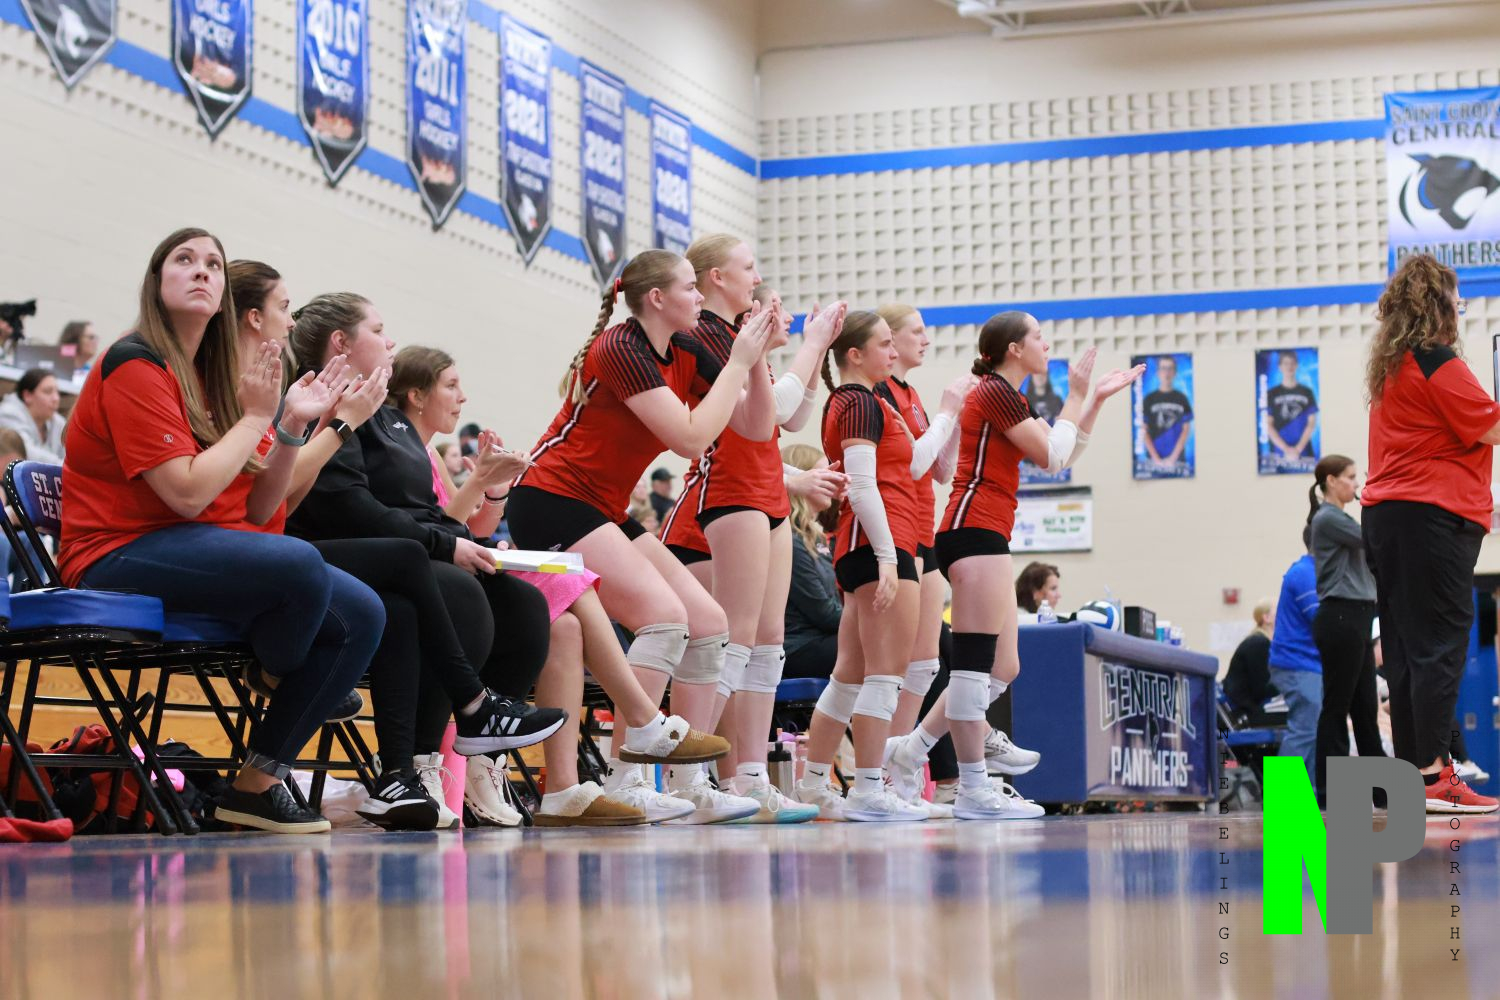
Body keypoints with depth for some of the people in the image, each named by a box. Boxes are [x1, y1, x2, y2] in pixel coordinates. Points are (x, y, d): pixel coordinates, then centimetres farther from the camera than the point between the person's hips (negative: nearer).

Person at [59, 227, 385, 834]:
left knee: (362, 615, -9)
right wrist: (255, 417, -10)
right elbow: (188, 493, -20)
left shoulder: (210, 379, 17)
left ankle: (257, 783, -6)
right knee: (300, 565, -33)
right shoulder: (136, 367, -9)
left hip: (207, 553, 9)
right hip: (121, 556, -9)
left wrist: (291, 427, -2)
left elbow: (257, 508, 11)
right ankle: (278, 678, 2)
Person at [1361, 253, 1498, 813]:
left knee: (1406, 646, 8)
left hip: (1386, 514, 9)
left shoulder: (1389, 366, 16)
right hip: (1433, 515, -9)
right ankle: (1433, 775, -13)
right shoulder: (1438, 363, -11)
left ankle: (1411, 772, 10)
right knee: (1442, 643, -9)